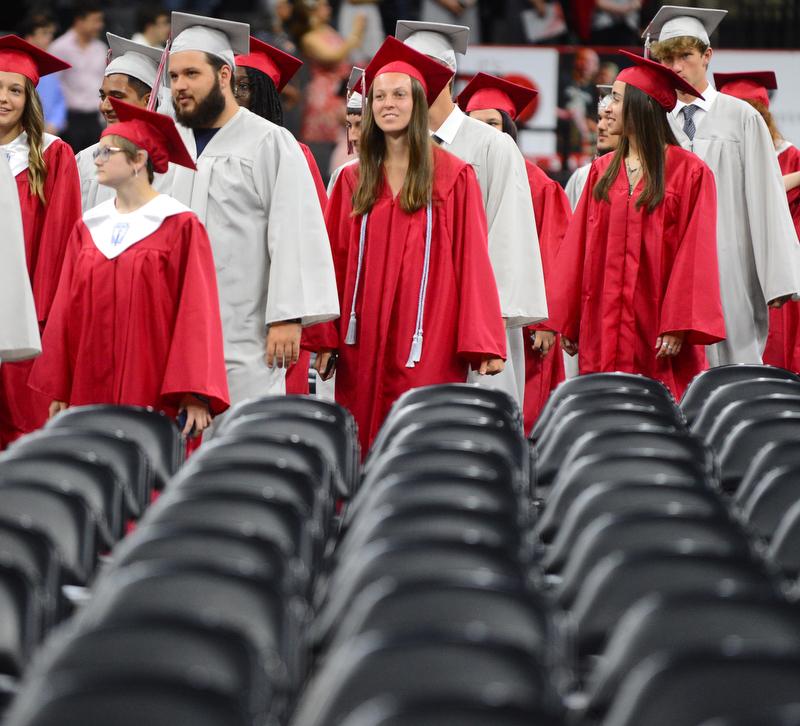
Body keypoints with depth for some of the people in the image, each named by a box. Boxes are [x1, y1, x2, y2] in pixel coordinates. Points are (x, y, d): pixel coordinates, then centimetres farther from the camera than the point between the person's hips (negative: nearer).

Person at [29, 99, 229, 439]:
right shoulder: (88, 228, 13)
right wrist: (58, 392, 8)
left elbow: (196, 311, -8)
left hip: (155, 395, -5)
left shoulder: (179, 226, -3)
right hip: (91, 395, 5)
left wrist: (195, 396, -15)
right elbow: (66, 309, 13)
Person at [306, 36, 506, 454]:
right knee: (365, 451, 1)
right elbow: (335, 262, 10)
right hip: (364, 345, 3)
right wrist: (325, 340, 2)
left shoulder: (453, 177, 1)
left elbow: (472, 262, -2)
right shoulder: (353, 181, 11)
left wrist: (482, 343, -9)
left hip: (427, 343, -3)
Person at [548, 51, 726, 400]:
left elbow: (693, 253, -8)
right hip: (603, 329, 4)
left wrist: (678, 327, -15)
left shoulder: (688, 171, -3)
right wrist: (568, 322, 7)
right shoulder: (603, 171, 12)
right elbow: (578, 248, 12)